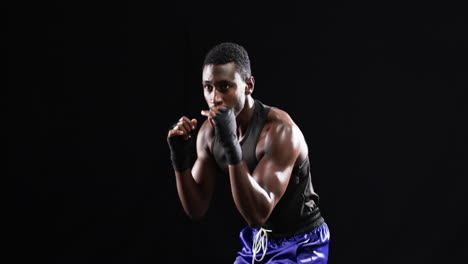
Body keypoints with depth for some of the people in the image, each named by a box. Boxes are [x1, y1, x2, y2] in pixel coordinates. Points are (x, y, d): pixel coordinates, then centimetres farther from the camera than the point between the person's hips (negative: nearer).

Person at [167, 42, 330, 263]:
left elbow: (257, 214, -36)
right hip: (256, 243, 8)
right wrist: (180, 160, -20)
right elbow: (196, 210, -3)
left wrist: (231, 145, -44)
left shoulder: (279, 131, -28)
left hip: (300, 246, -7)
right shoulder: (209, 131, -7)